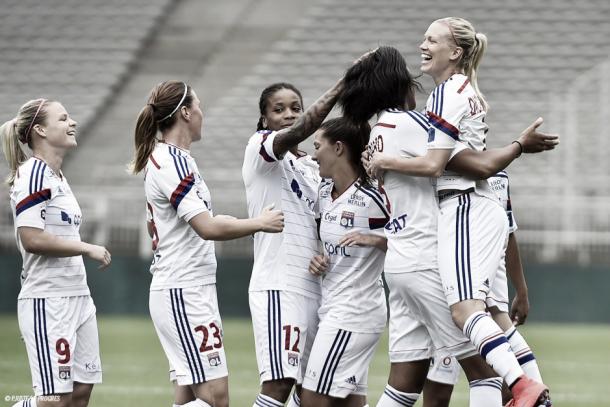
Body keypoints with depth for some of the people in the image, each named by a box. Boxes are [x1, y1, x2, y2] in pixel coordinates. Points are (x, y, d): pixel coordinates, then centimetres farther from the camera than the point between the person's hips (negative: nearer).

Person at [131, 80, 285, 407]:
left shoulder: (169, 158, 15)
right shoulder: (172, 162, -15)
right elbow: (208, 228, -22)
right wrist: (260, 223, -10)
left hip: (188, 291, 10)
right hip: (184, 292, -10)